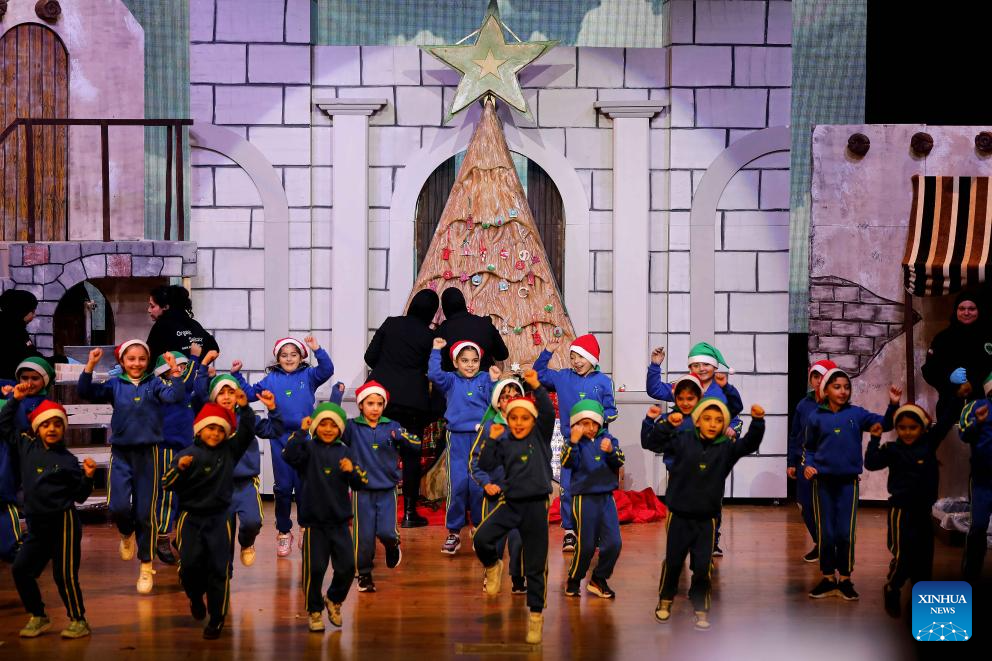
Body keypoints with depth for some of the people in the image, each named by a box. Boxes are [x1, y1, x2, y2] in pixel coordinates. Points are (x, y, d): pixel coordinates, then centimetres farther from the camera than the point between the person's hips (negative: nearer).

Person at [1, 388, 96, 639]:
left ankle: (78, 620, 8)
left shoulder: (68, 460, -5)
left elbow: (80, 496, -2)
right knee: (21, 569, 4)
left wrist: (88, 477, -19)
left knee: (64, 574, -4)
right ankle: (38, 618, 18)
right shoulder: (26, 447, 6)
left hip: (63, 522, -5)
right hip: (37, 524, 5)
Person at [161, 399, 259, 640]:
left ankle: (216, 619, 8)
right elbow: (167, 484, -10)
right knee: (189, 564, -9)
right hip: (191, 518, -1)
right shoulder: (188, 455, -6)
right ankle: (196, 597, 24)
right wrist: (180, 468, -28)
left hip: (219, 519, 1)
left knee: (218, 568, -2)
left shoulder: (229, 451, 2)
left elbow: (247, 432, -4)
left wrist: (244, 408, -16)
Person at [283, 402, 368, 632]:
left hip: (339, 521, 3)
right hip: (314, 521, -3)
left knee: (347, 566, 2)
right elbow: (289, 455, -24)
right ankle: (314, 611, 18)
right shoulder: (309, 448, -2)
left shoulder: (344, 452, 7)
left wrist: (352, 471, -14)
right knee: (314, 569, -1)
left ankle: (333, 600, 29)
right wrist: (301, 431, -26)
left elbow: (360, 484, 6)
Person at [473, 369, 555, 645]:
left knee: (535, 566, 3)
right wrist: (491, 439, -11)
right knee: (481, 538, -20)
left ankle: (536, 614, 16)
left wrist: (537, 387, -30)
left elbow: (548, 412, -17)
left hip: (535, 506, -2)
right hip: (510, 503, 2)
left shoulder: (541, 436, -1)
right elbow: (486, 465, -1)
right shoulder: (504, 443, 4)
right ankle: (493, 567, 13)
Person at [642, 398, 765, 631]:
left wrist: (757, 421, -36)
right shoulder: (682, 440, -7)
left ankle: (701, 608, 19)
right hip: (679, 515, 0)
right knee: (673, 561, 14)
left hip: (706, 518, 0)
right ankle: (665, 601, 36)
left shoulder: (727, 448, -4)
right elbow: (649, 442, -8)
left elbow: (750, 444, -18)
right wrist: (666, 424, -25)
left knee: (702, 566, 2)